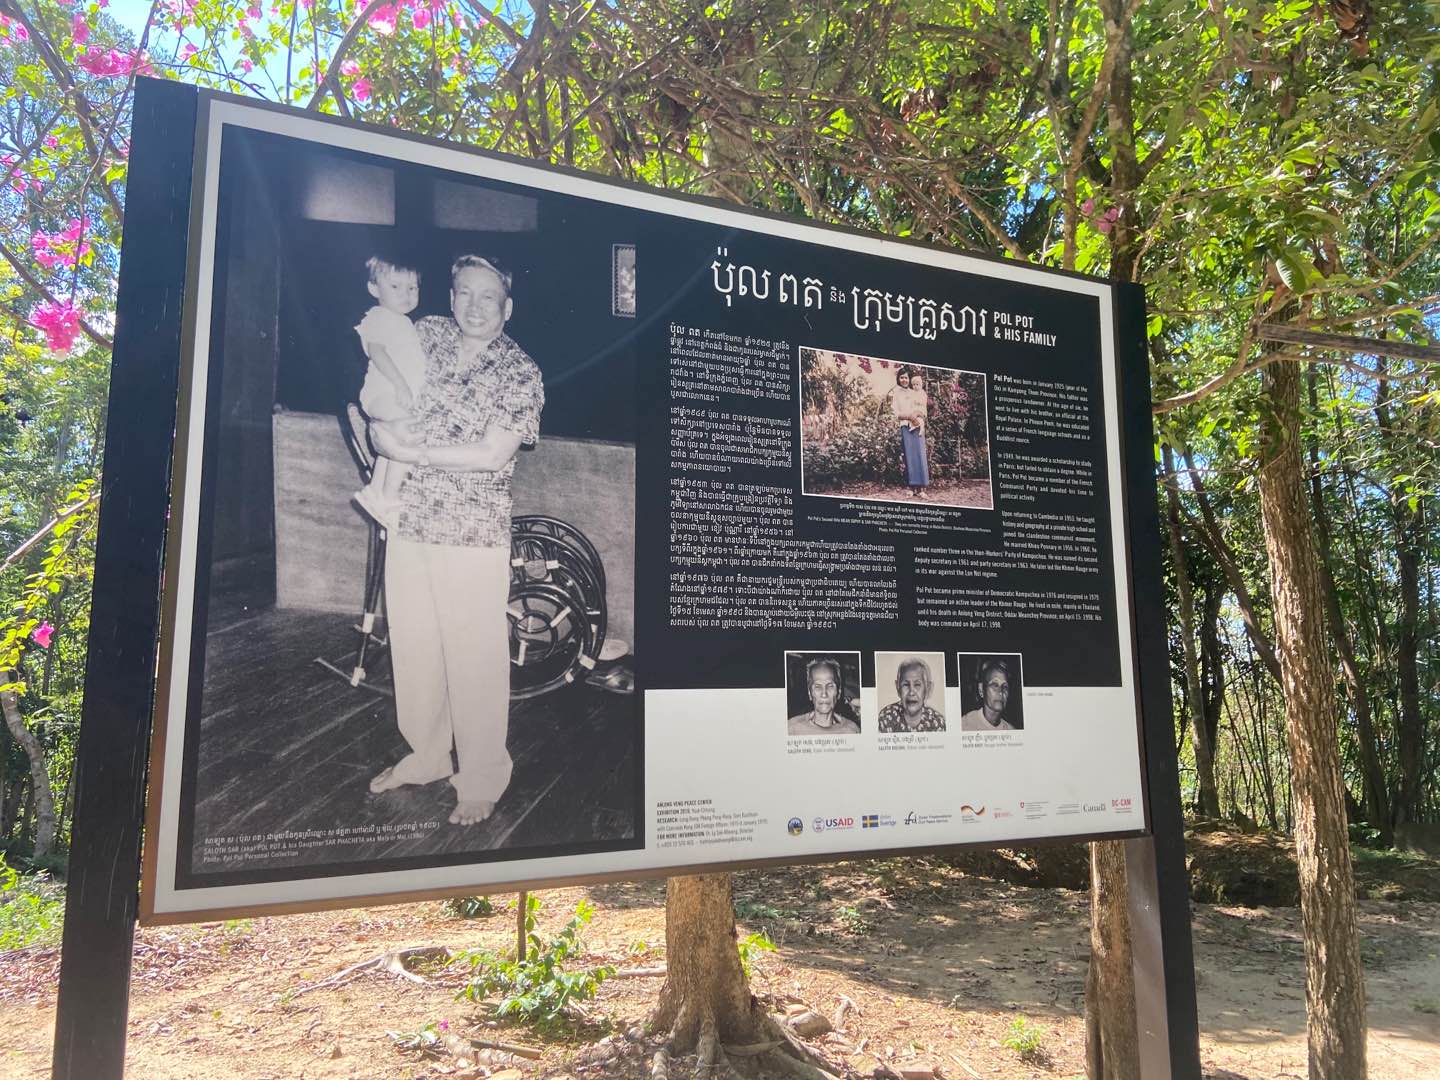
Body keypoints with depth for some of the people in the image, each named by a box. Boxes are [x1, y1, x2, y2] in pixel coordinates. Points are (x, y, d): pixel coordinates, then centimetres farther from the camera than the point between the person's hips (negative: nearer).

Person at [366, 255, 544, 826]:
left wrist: (409, 451, -15)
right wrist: (384, 424, -5)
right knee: (413, 647, 16)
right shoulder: (426, 335, 8)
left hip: (473, 535, -5)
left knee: (474, 659, 1)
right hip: (409, 522, 6)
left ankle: (481, 779, 19)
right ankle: (425, 755, 37)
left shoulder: (521, 373, -8)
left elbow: (494, 455, -17)